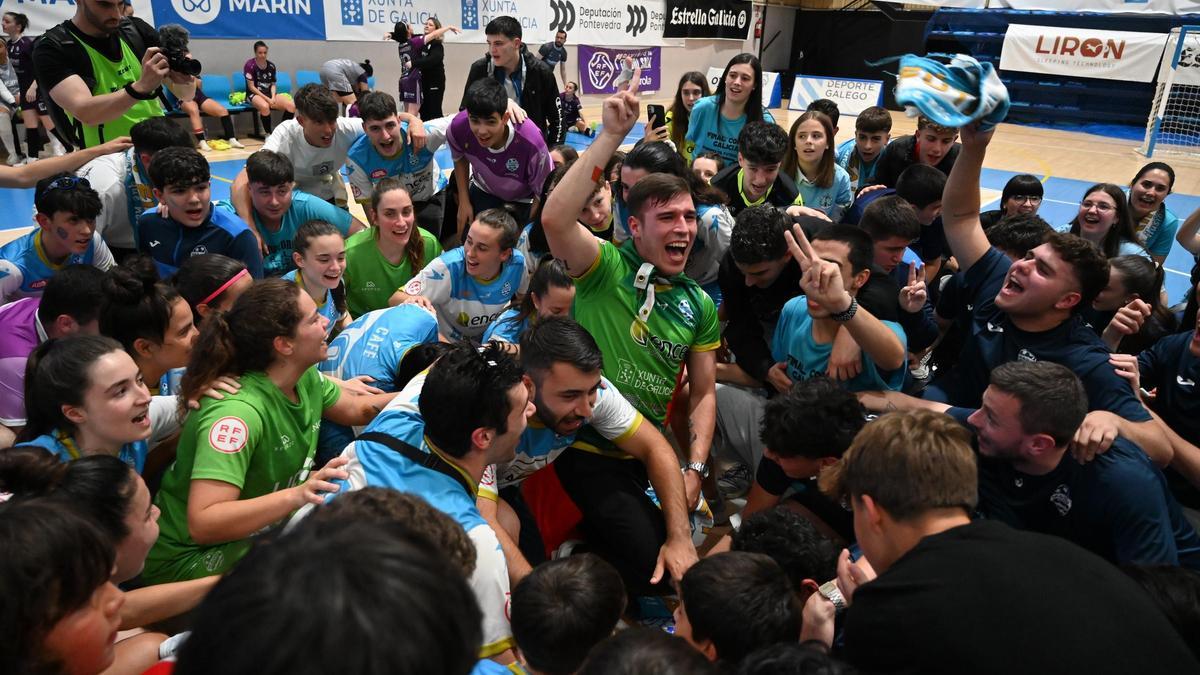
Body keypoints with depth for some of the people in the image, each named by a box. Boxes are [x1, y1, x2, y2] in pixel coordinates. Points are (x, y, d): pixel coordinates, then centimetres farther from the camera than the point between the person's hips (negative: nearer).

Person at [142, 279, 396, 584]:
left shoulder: (305, 378, -7)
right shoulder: (237, 412, -32)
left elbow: (357, 410, 12)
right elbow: (202, 524, -38)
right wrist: (295, 496, -48)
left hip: (256, 533, 8)